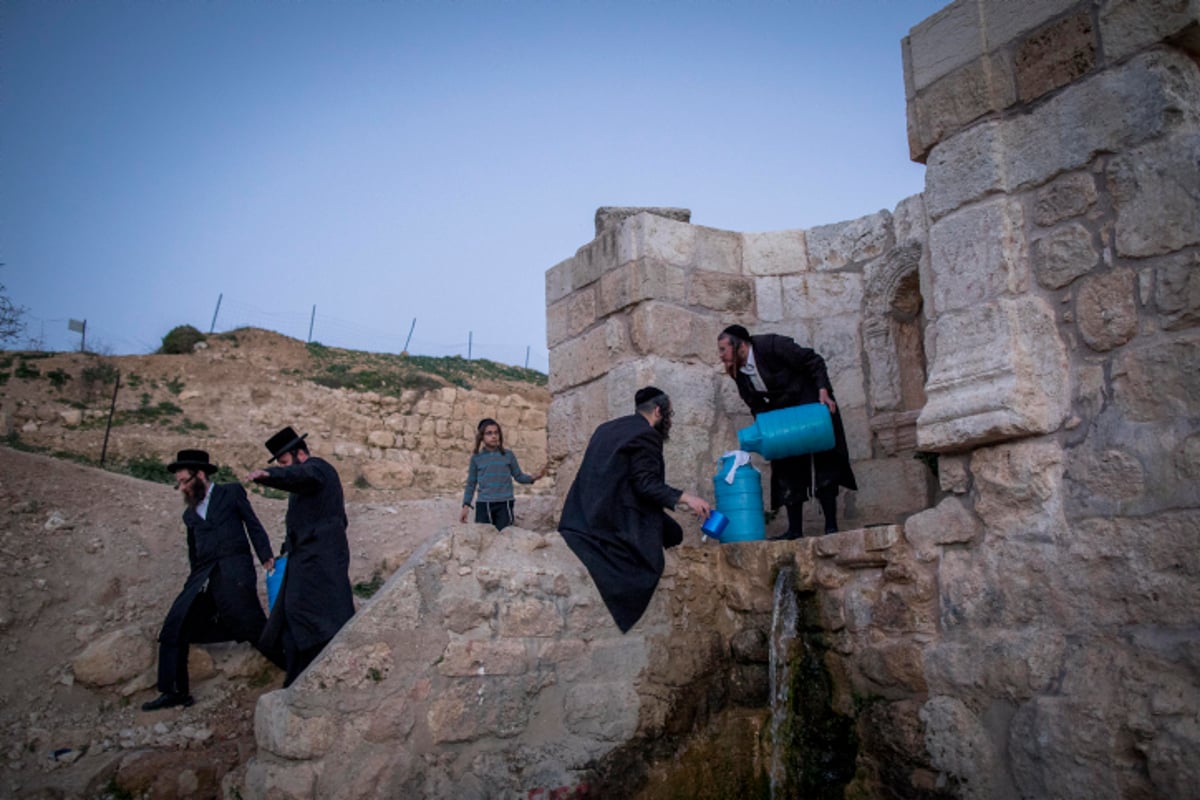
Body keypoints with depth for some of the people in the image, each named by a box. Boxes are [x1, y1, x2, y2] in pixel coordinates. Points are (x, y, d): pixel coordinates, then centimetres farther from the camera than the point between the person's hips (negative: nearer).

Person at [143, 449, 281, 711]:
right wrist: (197, 579, 17)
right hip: (203, 578, 6)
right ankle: (175, 692, 8)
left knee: (254, 628, -11)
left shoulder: (231, 492, 8)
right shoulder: (190, 514, 23)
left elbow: (253, 525, 3)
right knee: (174, 629, -2)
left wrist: (266, 556, -9)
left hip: (233, 573, -6)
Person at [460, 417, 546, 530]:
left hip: (504, 504, -1)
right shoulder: (476, 458, 7)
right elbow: (471, 484, 10)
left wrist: (534, 477, -12)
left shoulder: (508, 455, 6)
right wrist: (466, 506, 3)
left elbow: (518, 476, 7)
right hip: (483, 505, 1)